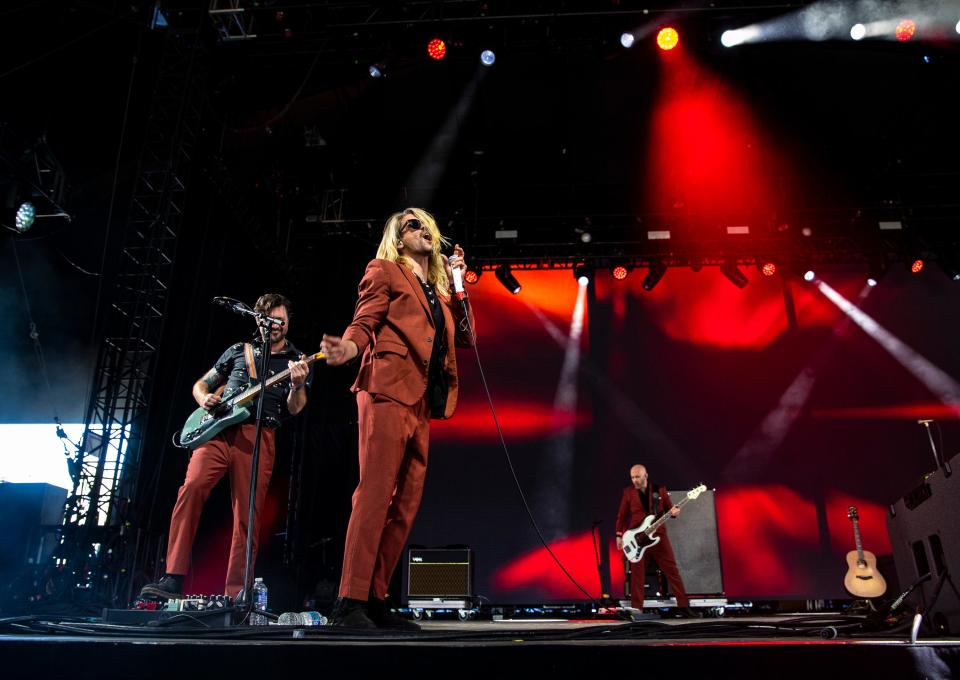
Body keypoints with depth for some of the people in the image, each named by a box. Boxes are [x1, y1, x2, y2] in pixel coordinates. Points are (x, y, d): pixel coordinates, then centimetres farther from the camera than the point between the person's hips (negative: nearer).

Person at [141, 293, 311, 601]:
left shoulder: (297, 362, 13)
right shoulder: (238, 351, 20)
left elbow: (293, 409, 2)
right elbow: (200, 384, 25)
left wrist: (297, 385, -19)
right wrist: (204, 399, 2)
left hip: (258, 436, -2)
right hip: (218, 429, 2)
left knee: (247, 515, -6)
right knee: (191, 487, -20)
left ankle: (234, 595, 1)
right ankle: (173, 579, -16)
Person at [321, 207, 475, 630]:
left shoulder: (437, 290, 27)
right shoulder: (384, 271, 10)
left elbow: (466, 338, 18)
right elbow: (364, 323, -2)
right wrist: (349, 348, -24)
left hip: (421, 403, 7)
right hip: (388, 392, -7)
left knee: (406, 504, 3)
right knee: (375, 495, -14)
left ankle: (374, 599, 9)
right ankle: (350, 602, -10)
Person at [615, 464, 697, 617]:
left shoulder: (659, 489, 4)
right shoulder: (628, 492, 3)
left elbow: (669, 508, 9)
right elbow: (622, 515, 7)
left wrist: (674, 512, -15)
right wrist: (619, 535, 3)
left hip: (658, 535, 0)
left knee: (671, 570, 0)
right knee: (637, 573, 3)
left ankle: (684, 606, 6)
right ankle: (636, 608, 10)